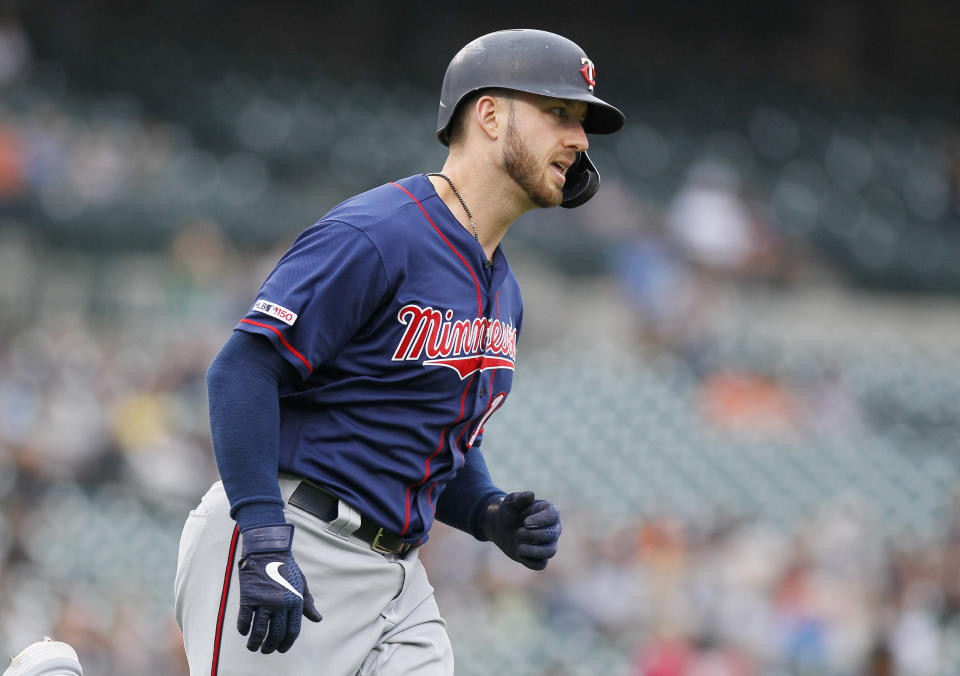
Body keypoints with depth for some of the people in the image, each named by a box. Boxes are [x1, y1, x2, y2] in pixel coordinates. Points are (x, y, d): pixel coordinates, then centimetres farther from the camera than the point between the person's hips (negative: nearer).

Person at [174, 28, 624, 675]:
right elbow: (245, 368, -18)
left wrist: (493, 514, 5)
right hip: (293, 550, -8)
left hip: (396, 578, 8)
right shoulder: (373, 235, -11)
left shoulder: (501, 293, 18)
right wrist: (265, 544, -26)